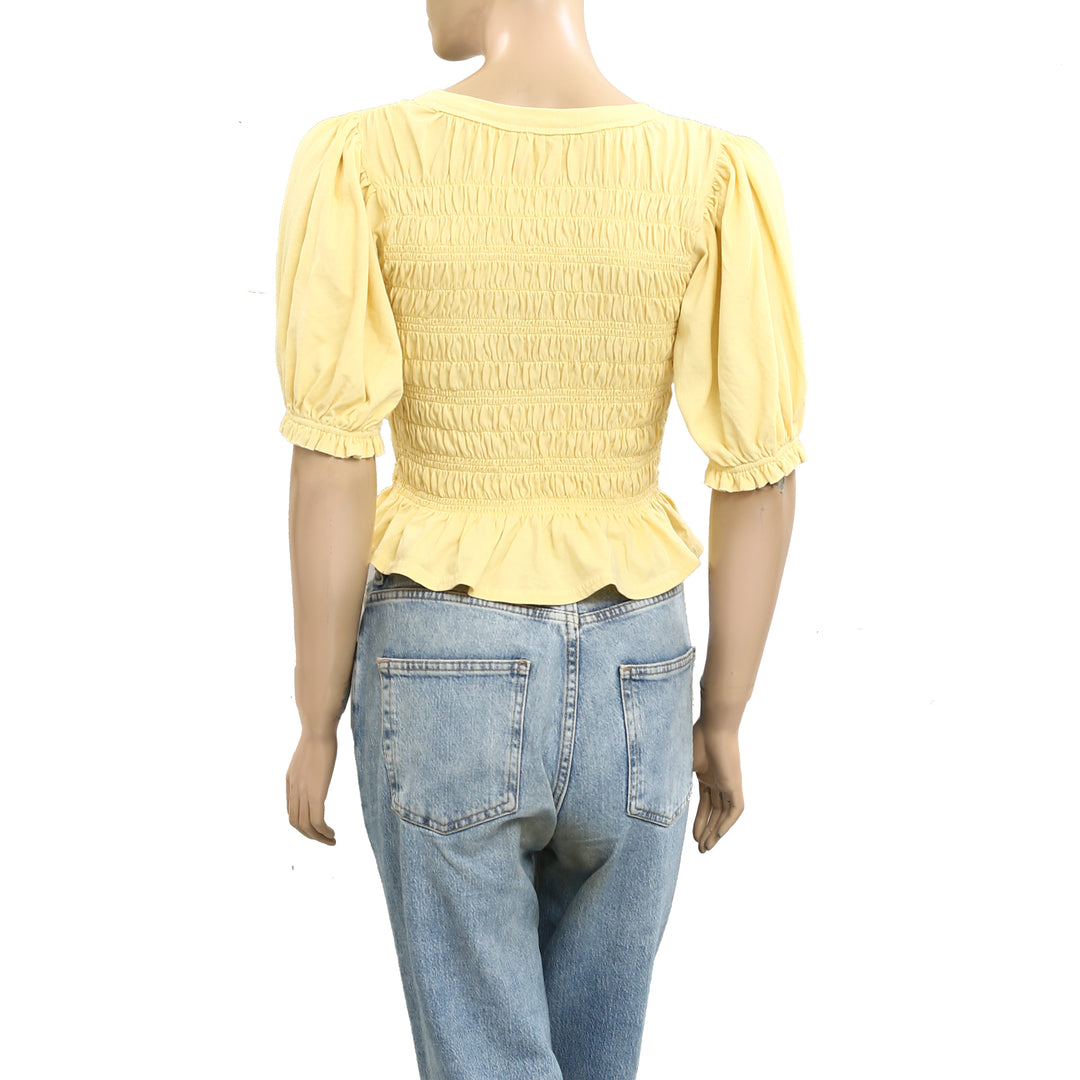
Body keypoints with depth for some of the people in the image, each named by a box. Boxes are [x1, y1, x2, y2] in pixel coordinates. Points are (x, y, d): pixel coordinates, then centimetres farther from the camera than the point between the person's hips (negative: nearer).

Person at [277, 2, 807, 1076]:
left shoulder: (356, 159, -12)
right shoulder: (719, 173, -9)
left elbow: (331, 471, -13)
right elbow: (761, 472, -8)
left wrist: (315, 727, 0)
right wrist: (723, 722, 6)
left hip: (440, 684, -2)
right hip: (628, 690, 2)